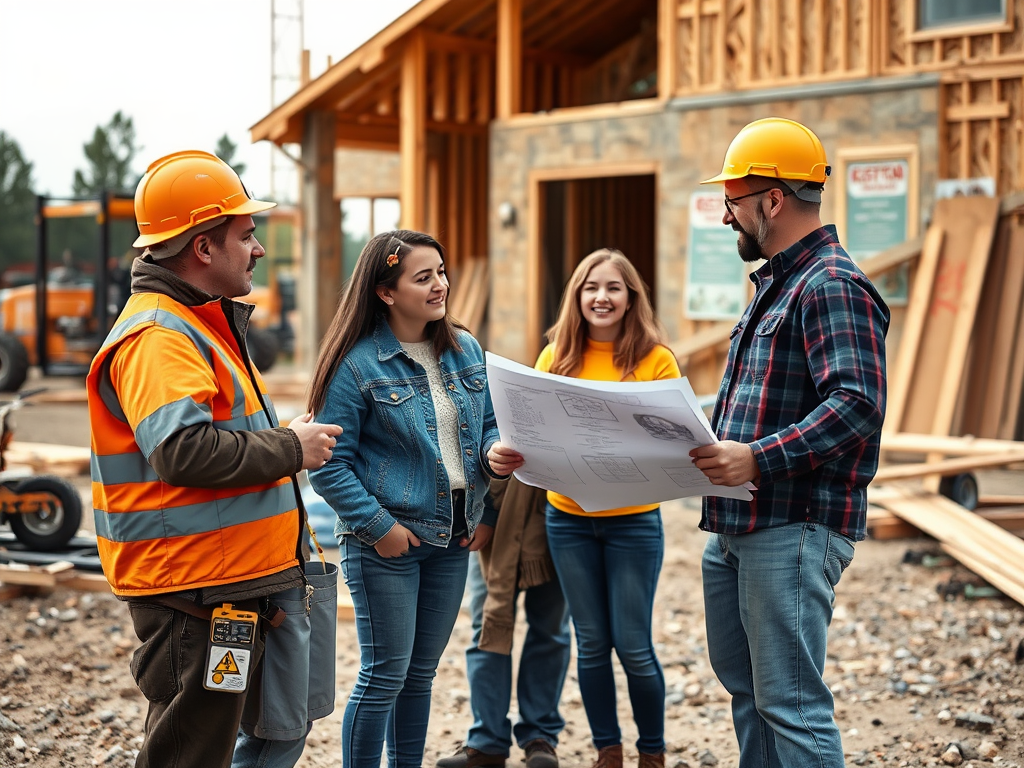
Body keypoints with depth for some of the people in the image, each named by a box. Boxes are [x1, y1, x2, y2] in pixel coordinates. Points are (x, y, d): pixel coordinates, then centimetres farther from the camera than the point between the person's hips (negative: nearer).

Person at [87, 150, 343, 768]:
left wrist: (289, 436, 12)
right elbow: (184, 451, -30)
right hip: (193, 595, -10)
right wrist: (290, 450, -18)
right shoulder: (156, 336, -17)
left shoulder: (205, 324, 18)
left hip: (240, 586, 11)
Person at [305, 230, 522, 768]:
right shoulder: (358, 363, -13)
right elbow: (329, 465, -13)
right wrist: (377, 526, -16)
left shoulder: (465, 350, 6)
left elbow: (487, 426, 16)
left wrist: (496, 452, -5)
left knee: (421, 672, 16)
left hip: (452, 539, 6)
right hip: (386, 542, -6)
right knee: (385, 674, 0)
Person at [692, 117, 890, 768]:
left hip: (793, 530, -11)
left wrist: (759, 458, -32)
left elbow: (858, 404, -26)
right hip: (737, 525, 11)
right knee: (746, 688, 18)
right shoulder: (776, 283, 19)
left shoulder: (832, 286, -14)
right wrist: (711, 447, 17)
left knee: (791, 703, -6)